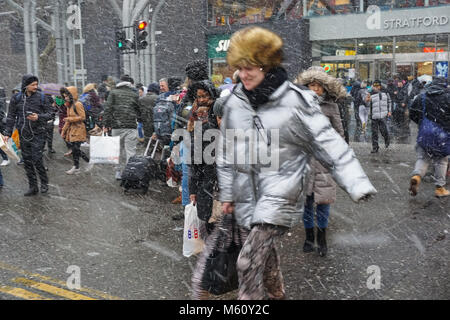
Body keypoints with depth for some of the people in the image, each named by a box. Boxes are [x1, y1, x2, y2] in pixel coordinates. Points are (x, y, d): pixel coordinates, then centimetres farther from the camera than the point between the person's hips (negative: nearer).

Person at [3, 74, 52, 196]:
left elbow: (49, 114, 1)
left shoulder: (41, 97, -3)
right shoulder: (16, 99, 2)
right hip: (23, 135, 3)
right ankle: (33, 187, 18)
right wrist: (7, 133, 2)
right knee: (27, 161, 8)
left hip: (38, 134, -3)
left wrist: (38, 117, -18)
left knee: (37, 159, -7)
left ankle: (44, 183, 14)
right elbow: (11, 117, 7)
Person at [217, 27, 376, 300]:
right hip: (247, 193, 6)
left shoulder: (296, 102, -13)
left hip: (280, 193, -6)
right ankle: (276, 293, 46)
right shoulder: (236, 102, 3)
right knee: (265, 251, 21)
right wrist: (227, 194, 16)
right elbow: (226, 152, 12)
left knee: (250, 259, -14)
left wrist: (361, 187, -22)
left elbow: (331, 146, -14)